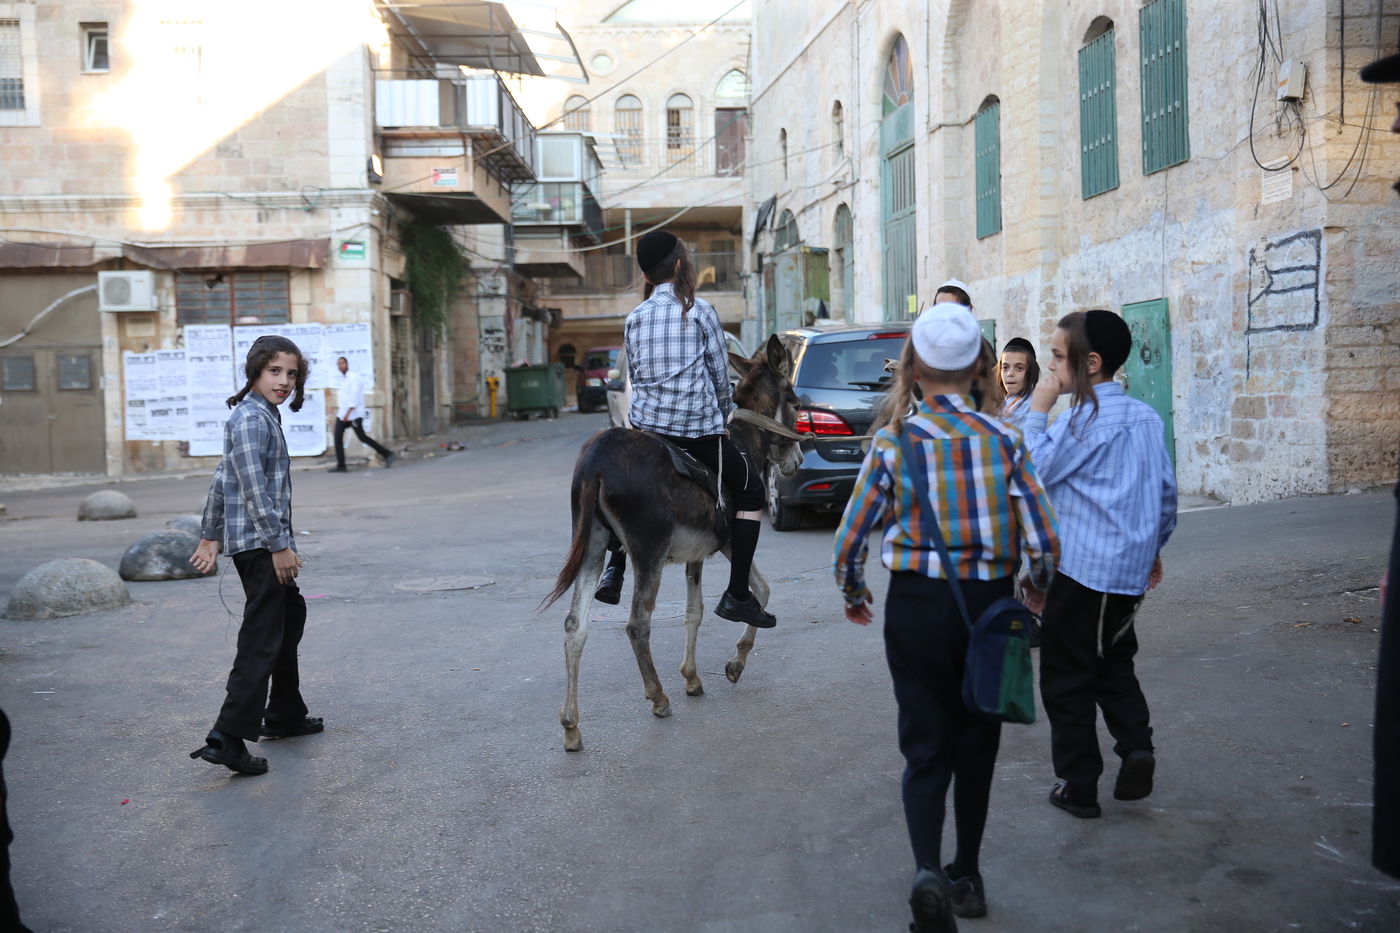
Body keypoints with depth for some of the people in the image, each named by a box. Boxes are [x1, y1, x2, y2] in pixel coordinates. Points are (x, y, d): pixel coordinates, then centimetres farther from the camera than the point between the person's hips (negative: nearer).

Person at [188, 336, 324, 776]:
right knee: (262, 639, -11)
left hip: (265, 544, 11)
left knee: (291, 614, 21)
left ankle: (284, 715, 32)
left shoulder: (264, 416, 17)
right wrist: (279, 545, -22)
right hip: (258, 543, -11)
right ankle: (228, 737, -13)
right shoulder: (251, 418, -14)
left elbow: (221, 479, 21)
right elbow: (253, 488, -22)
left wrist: (210, 537, 23)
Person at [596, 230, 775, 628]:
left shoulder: (634, 318, 8)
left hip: (645, 426, 5)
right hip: (700, 432, -5)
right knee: (751, 491, 10)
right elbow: (721, 374, 0)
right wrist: (721, 416, 16)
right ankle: (737, 595, 6)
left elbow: (634, 376, 13)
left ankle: (613, 572, 23)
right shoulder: (700, 311, -4)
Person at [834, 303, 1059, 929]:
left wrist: (853, 595, 14)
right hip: (988, 605, 2)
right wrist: (1036, 589, 15)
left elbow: (849, 541, -5)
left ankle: (927, 867, -13)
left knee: (925, 744, 8)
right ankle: (967, 877, 30)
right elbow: (1044, 543, -6)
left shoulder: (893, 442, -8)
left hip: (917, 606, -1)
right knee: (976, 742, 17)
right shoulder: (1004, 439, -6)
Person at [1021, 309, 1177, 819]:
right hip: (1131, 570, 8)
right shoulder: (1145, 416, 7)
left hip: (1082, 571, -8)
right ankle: (1136, 748, 6)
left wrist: (1037, 411, -10)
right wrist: (1154, 546, 25)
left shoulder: (1083, 418, -17)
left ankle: (1078, 786, 11)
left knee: (1066, 680, 5)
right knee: (1114, 665, 24)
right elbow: (1167, 489, 13)